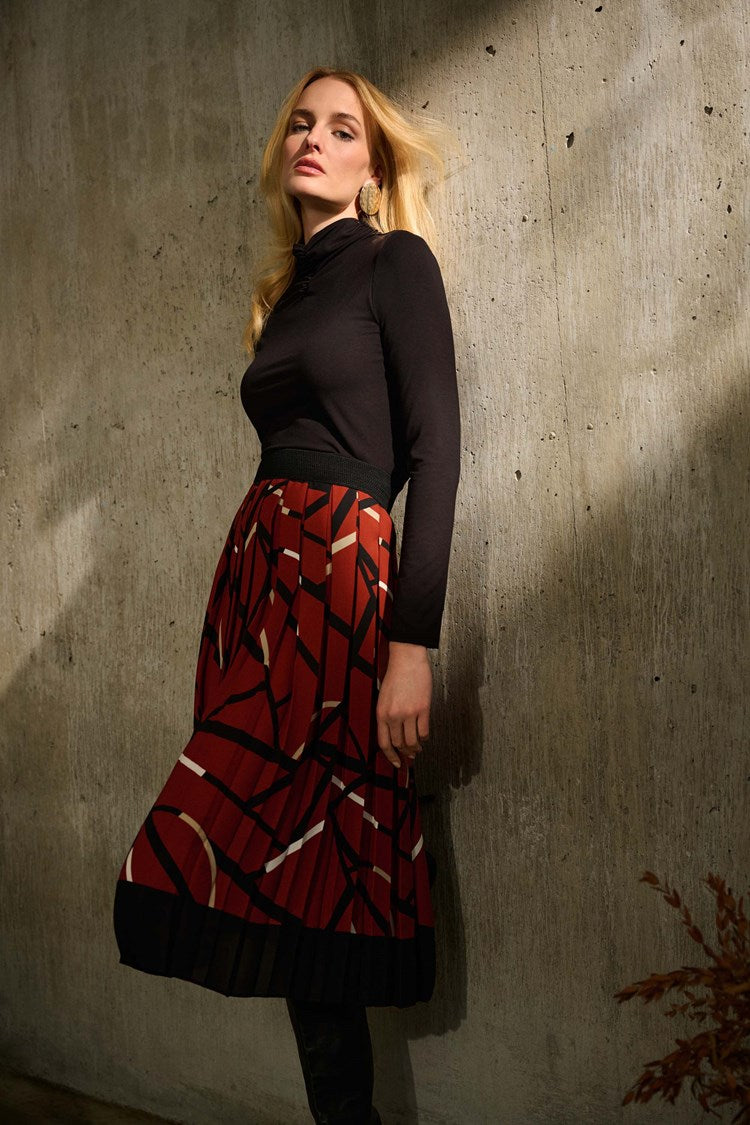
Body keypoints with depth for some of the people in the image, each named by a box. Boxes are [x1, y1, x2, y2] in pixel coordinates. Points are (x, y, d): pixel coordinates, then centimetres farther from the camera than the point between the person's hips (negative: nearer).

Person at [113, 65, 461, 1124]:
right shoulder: (287, 291, 22)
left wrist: (413, 642, -17)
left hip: (341, 577, -7)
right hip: (256, 572, 7)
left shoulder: (397, 262, 1)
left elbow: (435, 451, -8)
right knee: (290, 884, 5)